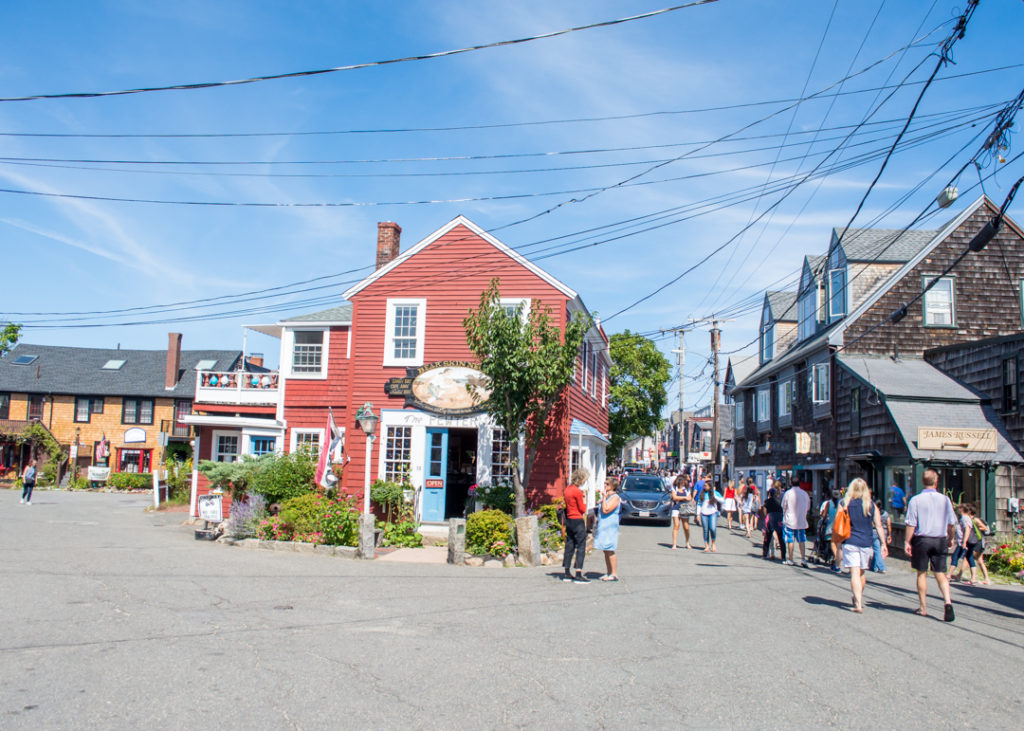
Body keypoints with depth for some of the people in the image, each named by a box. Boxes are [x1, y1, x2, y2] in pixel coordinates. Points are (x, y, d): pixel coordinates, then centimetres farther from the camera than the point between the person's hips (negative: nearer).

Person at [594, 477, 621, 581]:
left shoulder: (615, 497, -12)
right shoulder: (606, 497, 18)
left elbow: (606, 510, -21)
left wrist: (604, 497, -16)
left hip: (610, 527, -9)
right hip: (603, 527, 9)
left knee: (609, 551, -10)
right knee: (606, 551, 10)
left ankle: (614, 574, -7)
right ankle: (609, 573, 16)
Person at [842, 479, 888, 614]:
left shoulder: (845, 504, 0)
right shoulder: (872, 505, 4)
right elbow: (878, 526, 1)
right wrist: (883, 544, 3)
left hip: (850, 542, -2)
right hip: (866, 544, 3)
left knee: (855, 573, -6)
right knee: (862, 573, 18)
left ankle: (858, 604, -15)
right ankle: (859, 599, 34)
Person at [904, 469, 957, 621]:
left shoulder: (915, 500, -7)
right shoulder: (945, 499, 0)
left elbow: (911, 524, -9)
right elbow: (951, 523, 7)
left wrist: (907, 542, -3)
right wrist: (950, 539, 22)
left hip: (921, 539, -2)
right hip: (940, 540, 2)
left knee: (922, 573, 9)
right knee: (940, 573, 8)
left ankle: (923, 608, 16)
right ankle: (947, 601, -14)